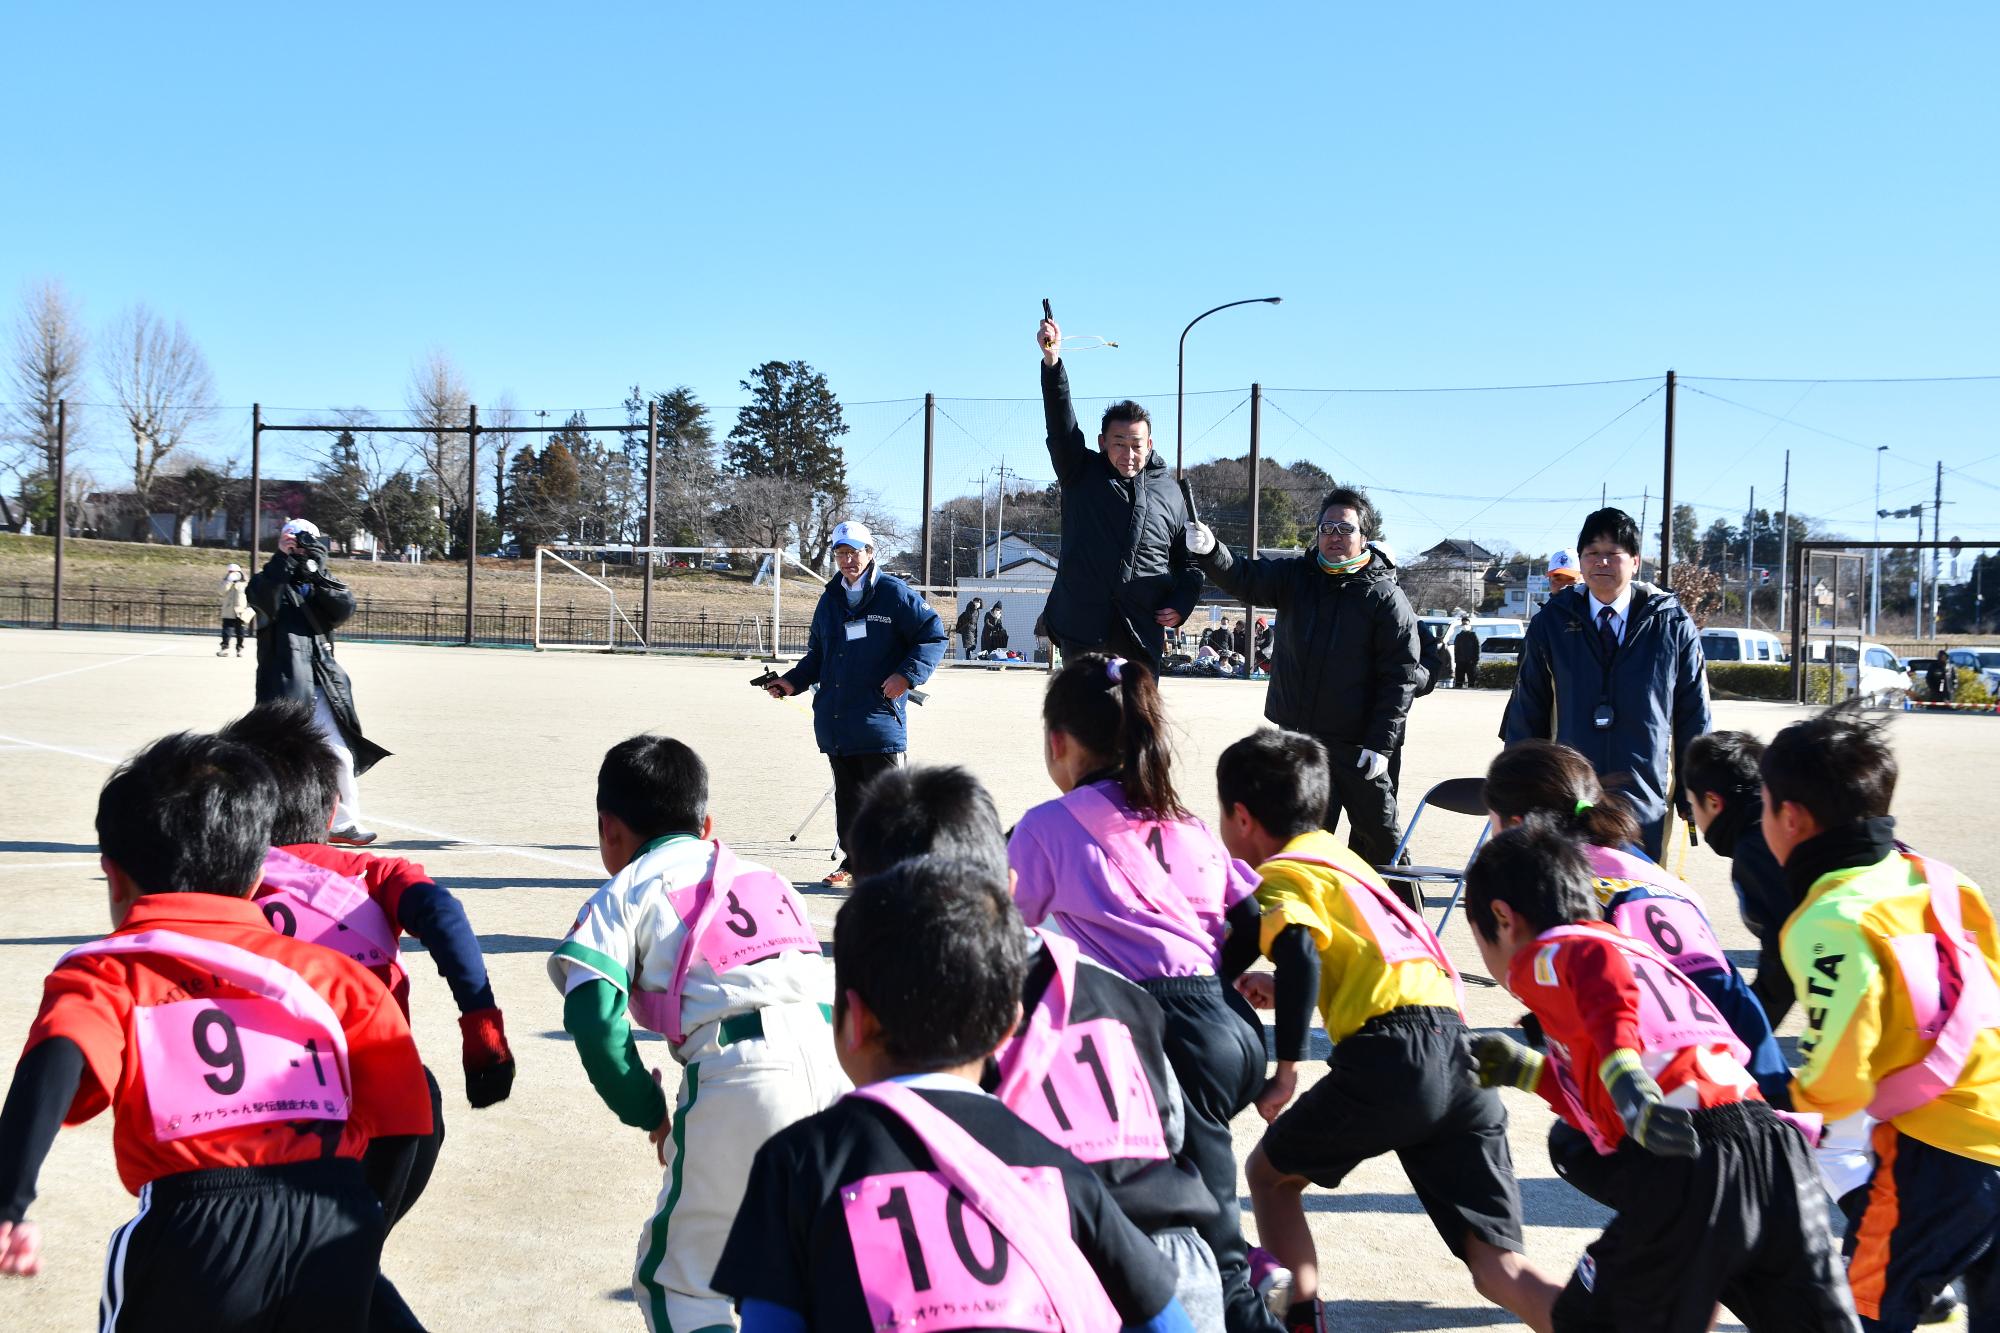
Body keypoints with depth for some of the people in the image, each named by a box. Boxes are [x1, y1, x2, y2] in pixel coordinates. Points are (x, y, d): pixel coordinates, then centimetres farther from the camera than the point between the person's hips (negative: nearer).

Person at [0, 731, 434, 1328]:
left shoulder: (105, 973, 12)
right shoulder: (326, 970, 18)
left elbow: (56, 1069, -11)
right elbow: (404, 1119, 15)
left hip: (199, 1229, -2)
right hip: (337, 1230, 2)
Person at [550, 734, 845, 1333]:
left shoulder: (624, 894, 12)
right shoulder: (764, 877, 28)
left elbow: (594, 1017, -3)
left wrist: (648, 1114, 10)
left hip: (739, 1082, -5)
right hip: (830, 1062, 5)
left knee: (676, 1283, 13)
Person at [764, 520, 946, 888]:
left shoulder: (895, 594, -2)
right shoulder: (830, 600, 17)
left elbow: (933, 636, -3)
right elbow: (817, 655, 26)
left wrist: (907, 674, -15)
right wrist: (793, 681, 10)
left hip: (879, 718, -6)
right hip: (834, 720, 6)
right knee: (847, 798, 12)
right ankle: (854, 864, 22)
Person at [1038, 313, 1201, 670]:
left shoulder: (1169, 491, 11)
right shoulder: (1081, 473, 5)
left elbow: (1189, 558, 18)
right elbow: (1060, 422, -11)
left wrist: (1182, 605, 1)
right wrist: (1052, 361, -25)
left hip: (1142, 633, 2)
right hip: (1082, 631, -2)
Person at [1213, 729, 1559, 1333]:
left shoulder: (1282, 874, 4)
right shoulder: (1338, 857, 28)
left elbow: (1300, 960, -16)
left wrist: (1286, 1069, -11)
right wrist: (1284, 993, 37)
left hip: (1394, 1054, -7)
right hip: (1461, 1057, 7)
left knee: (1269, 1172, 18)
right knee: (1499, 1270, 5)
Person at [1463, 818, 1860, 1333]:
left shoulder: (1546, 955, 8)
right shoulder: (1640, 952, 31)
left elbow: (1597, 961, -19)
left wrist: (1629, 1082, -30)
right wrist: (1528, 1071, 40)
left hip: (1681, 1176, -8)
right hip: (1779, 1153, 8)